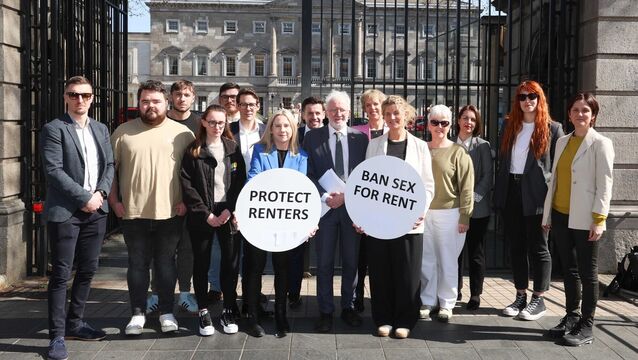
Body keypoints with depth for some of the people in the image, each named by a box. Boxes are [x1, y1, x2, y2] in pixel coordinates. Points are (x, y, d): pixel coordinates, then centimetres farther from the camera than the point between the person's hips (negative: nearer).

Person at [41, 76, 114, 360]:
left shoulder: (101, 129, 14)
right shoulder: (54, 129, -5)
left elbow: (109, 165, 11)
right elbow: (53, 171, -13)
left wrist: (100, 193, -6)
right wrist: (84, 198, -15)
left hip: (96, 210, 6)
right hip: (65, 211, -6)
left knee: (88, 270, 12)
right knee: (61, 274, -1)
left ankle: (74, 323, 27)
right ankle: (57, 335, 6)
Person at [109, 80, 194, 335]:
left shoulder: (182, 133, 3)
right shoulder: (123, 132, 4)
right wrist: (114, 201, 0)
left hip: (170, 212, -1)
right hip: (133, 212, 1)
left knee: (166, 262, 9)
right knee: (137, 263, 9)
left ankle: (167, 312, 20)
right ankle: (138, 313, 20)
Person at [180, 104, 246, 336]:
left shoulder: (233, 149, 8)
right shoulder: (193, 151, 2)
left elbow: (240, 181, 3)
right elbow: (187, 185, -4)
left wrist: (230, 209, -9)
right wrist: (205, 213, -10)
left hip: (229, 213, 1)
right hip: (201, 216, -1)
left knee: (231, 262, 2)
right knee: (201, 263, 6)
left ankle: (228, 311, 15)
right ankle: (203, 312, 17)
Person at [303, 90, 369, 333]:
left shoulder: (360, 138, 5)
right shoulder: (312, 138, 2)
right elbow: (308, 174, -1)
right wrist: (324, 197, -13)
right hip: (324, 206, -1)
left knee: (351, 261, 10)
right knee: (325, 262, 5)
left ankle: (348, 307, 25)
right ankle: (325, 311, 16)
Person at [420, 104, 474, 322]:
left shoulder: (458, 152, -3)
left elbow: (466, 187, -4)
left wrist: (464, 216, -8)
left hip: (449, 213, -3)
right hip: (423, 212, 3)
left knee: (447, 260, 4)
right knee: (426, 260, 8)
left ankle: (446, 303, 17)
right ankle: (427, 301, 21)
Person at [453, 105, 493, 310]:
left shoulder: (483, 146, 1)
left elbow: (487, 176, -3)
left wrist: (473, 197, -13)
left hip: (477, 208, -2)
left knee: (476, 253, 4)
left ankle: (475, 294, 13)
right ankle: (455, 289, 19)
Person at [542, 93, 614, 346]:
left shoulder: (600, 143, -5)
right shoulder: (562, 142, 12)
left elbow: (605, 184, -10)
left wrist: (599, 219, -16)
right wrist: (548, 214, 11)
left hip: (583, 219, -6)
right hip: (560, 216, 6)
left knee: (587, 272, 3)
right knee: (569, 269, 14)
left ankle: (587, 326, 10)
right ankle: (571, 317, 26)